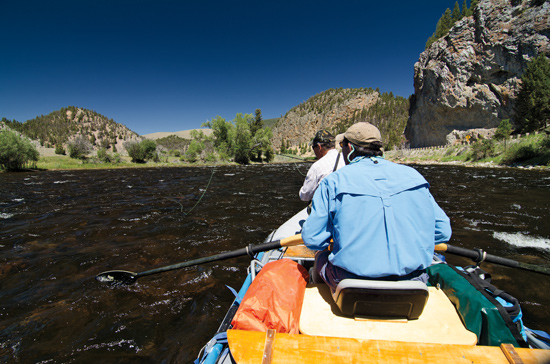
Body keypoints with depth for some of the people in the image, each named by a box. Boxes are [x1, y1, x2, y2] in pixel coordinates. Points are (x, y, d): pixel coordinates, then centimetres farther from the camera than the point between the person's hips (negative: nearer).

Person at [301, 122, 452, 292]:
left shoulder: (333, 181, -6)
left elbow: (312, 238, -6)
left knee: (320, 256, 25)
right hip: (412, 284, 4)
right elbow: (442, 231, 6)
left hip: (351, 280, -3)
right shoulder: (412, 175, 3)